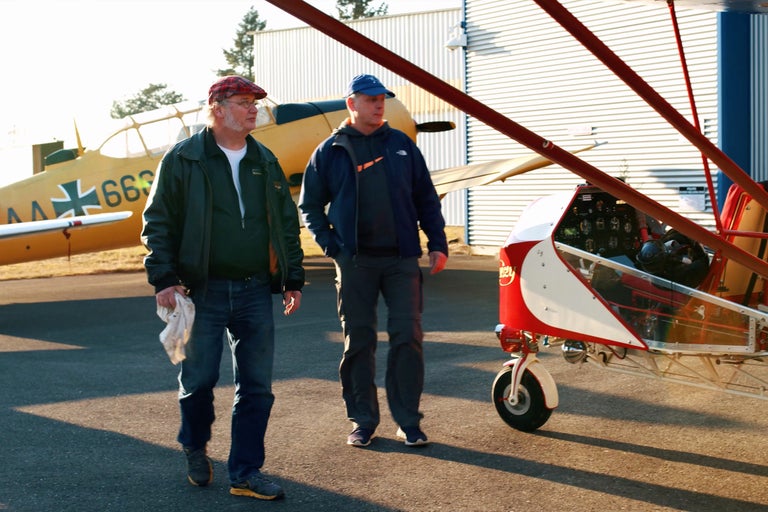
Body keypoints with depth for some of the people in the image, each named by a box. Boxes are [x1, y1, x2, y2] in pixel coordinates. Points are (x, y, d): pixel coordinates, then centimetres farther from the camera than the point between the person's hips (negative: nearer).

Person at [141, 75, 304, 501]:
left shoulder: (265, 162, 12)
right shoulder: (182, 160, -2)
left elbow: (287, 223, 17)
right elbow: (157, 222, -2)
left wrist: (293, 279, 13)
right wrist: (164, 279, -9)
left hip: (255, 291, 4)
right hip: (203, 291, -4)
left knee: (256, 385, 3)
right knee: (198, 378, 4)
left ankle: (246, 472, 13)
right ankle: (195, 450, 32)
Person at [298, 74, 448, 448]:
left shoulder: (401, 144, 10)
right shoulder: (329, 152, 5)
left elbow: (426, 198, 12)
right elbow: (310, 206, 10)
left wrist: (437, 244, 5)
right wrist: (331, 245, -2)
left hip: (402, 258, 1)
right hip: (355, 262, -1)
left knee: (408, 338, -2)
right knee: (358, 342, 5)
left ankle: (408, 420, 9)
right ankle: (363, 421, 16)